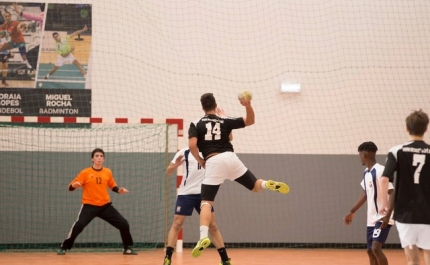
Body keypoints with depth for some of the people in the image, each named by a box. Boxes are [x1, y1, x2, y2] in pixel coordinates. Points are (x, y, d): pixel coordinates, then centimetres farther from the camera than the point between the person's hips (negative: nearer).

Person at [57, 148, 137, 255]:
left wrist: (119, 190, -1)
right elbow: (71, 187, -8)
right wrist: (74, 185, -31)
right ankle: (64, 248, -8)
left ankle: (127, 248, 17)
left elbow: (112, 186, 20)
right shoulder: (85, 172, -6)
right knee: (78, 225, -24)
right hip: (89, 206, -4)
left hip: (105, 205, 4)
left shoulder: (108, 172, 4)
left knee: (124, 224, -2)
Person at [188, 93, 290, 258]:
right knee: (255, 186, 19)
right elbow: (250, 121, 22)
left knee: (206, 203, -3)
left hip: (213, 162, -2)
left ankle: (203, 237, -24)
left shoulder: (196, 124, 8)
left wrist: (200, 161, 9)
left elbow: (192, 145, -7)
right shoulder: (225, 121, 15)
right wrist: (248, 105, 5)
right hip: (230, 158, 2)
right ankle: (268, 184, -17)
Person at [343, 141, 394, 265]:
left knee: (376, 248, -21)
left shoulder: (380, 171, -17)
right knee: (370, 251, 9)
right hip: (371, 219, 9)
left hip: (383, 218, -9)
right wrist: (352, 212, 28)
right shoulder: (366, 172, 11)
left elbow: (392, 194, -21)